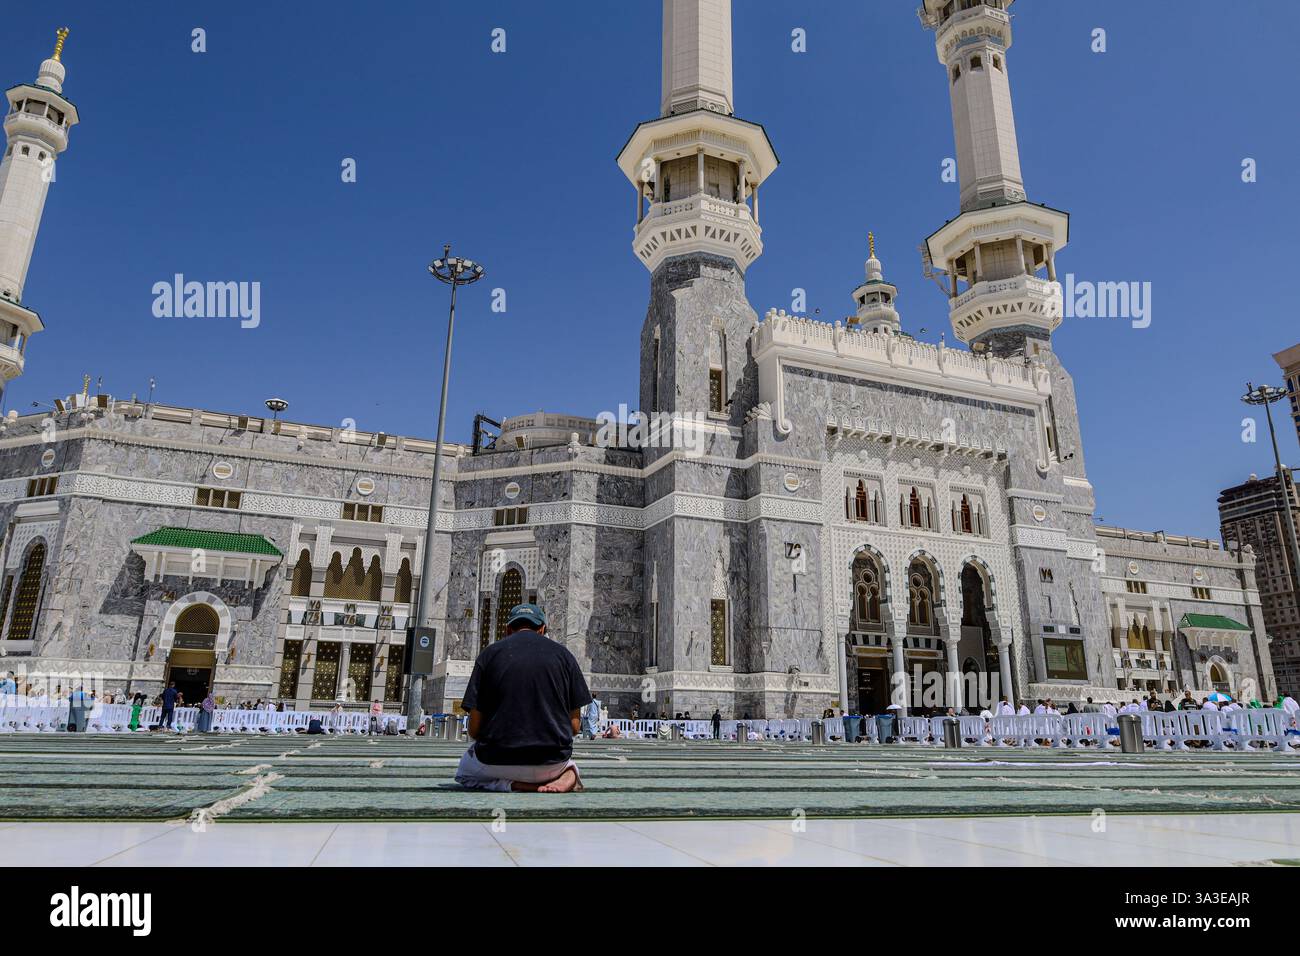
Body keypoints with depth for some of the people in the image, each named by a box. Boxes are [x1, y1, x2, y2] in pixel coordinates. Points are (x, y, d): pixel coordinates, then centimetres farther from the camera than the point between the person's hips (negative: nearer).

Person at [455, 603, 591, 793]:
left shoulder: (489, 653, 0)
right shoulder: (563, 653, 3)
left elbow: (474, 729, -3)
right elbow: (575, 725, 2)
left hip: (498, 761, -1)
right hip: (553, 762, 2)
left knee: (464, 773, 33)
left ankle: (515, 784, -1)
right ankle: (568, 775, -2)